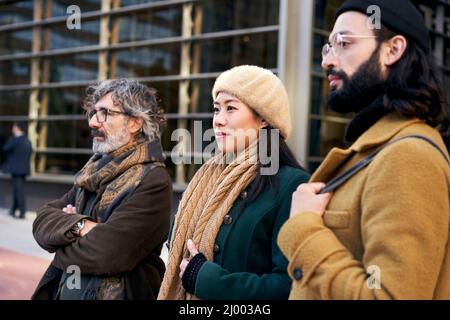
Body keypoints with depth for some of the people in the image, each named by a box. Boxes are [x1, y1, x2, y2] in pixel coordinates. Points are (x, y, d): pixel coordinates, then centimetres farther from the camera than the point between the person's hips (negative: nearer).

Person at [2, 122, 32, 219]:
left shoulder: (14, 139, -13)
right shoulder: (28, 141, 9)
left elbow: (5, 148, -6)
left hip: (16, 169, -7)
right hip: (24, 169, 7)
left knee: (19, 190, -4)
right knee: (17, 190, 15)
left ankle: (22, 212, -6)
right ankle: (13, 210, 24)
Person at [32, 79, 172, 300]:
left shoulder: (152, 181, -19)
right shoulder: (95, 171, 6)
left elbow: (103, 254, -26)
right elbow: (42, 220, -2)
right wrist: (79, 226, -22)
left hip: (114, 294, -7)